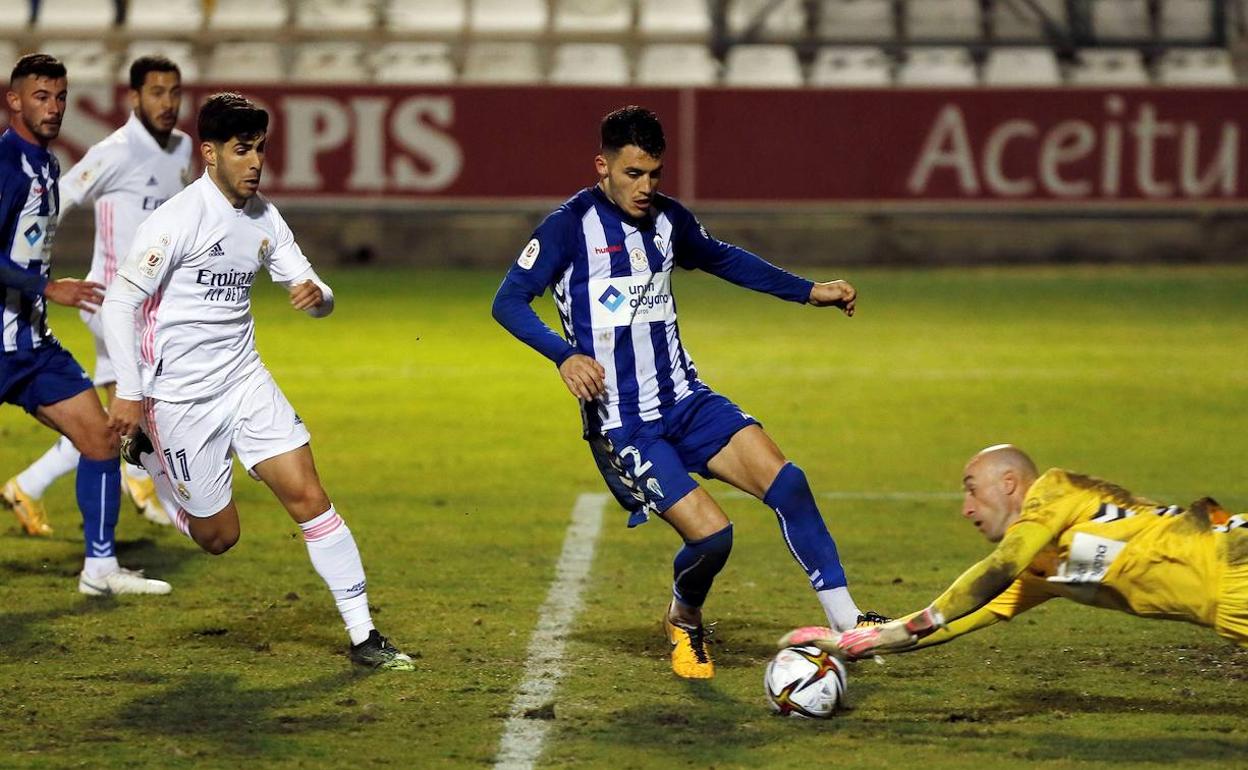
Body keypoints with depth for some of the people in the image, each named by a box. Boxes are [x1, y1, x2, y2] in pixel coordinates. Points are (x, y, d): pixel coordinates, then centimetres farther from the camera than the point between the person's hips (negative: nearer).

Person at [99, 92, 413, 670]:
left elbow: (316, 297, 9)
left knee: (308, 496, -6)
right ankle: (149, 455, 30)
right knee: (219, 537, 3)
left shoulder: (264, 219, 4)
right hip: (181, 398, -5)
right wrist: (129, 393, -18)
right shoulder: (176, 220, -17)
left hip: (246, 383, 6)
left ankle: (363, 635, -2)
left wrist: (316, 295, -17)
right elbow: (119, 302, -15)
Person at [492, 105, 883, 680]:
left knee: (784, 481, -15)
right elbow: (508, 302, -13)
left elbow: (723, 259, 29)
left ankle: (846, 621, -9)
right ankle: (684, 621, 16)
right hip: (621, 424, -6)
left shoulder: (667, 219, 9)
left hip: (685, 400, 6)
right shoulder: (571, 226, -9)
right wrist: (564, 355, -29)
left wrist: (809, 292, 26)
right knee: (710, 533, -18)